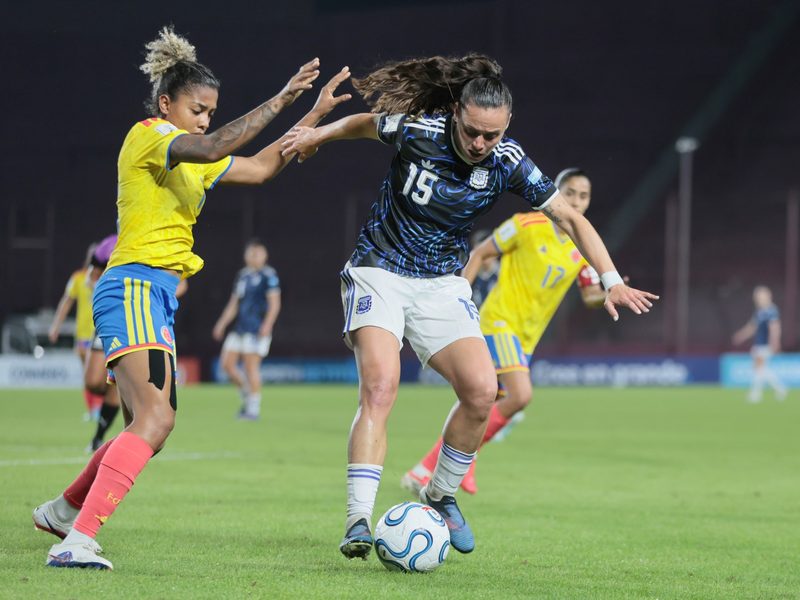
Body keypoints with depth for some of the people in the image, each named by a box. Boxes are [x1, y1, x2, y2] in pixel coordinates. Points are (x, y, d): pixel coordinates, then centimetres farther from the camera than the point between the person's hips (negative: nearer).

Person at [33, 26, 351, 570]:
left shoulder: (187, 156, 21)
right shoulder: (149, 135, -7)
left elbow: (261, 168, 26)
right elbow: (210, 148, -26)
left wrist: (315, 115, 19)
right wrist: (278, 102, -26)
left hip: (157, 296, 10)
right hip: (134, 286, -10)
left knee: (153, 422, 17)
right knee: (154, 420, -24)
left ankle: (64, 509, 33)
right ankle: (76, 541, -32)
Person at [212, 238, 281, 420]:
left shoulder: (268, 275, -5)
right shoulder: (242, 275, 17)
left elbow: (274, 303, -10)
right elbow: (233, 303, 23)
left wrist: (267, 324, -20)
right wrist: (221, 324, 18)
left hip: (257, 329, -8)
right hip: (239, 328, 8)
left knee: (251, 366, -10)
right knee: (227, 364, 3)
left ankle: (254, 407, -3)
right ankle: (247, 394, 21)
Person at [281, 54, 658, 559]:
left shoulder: (508, 162, -12)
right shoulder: (416, 131, -18)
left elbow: (571, 217, -5)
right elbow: (364, 123, 7)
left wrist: (612, 280, -12)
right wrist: (319, 134, 5)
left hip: (442, 285, 3)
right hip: (379, 273, -3)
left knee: (482, 390, -15)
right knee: (380, 387, -23)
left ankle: (441, 496, 10)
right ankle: (359, 522, -26)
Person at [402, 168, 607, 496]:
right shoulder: (527, 225, -10)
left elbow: (590, 296, 7)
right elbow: (480, 253, -1)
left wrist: (608, 294, -16)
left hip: (526, 337, 6)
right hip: (500, 321, -6)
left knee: (486, 408, 8)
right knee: (520, 395, -25)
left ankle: (425, 470, 22)